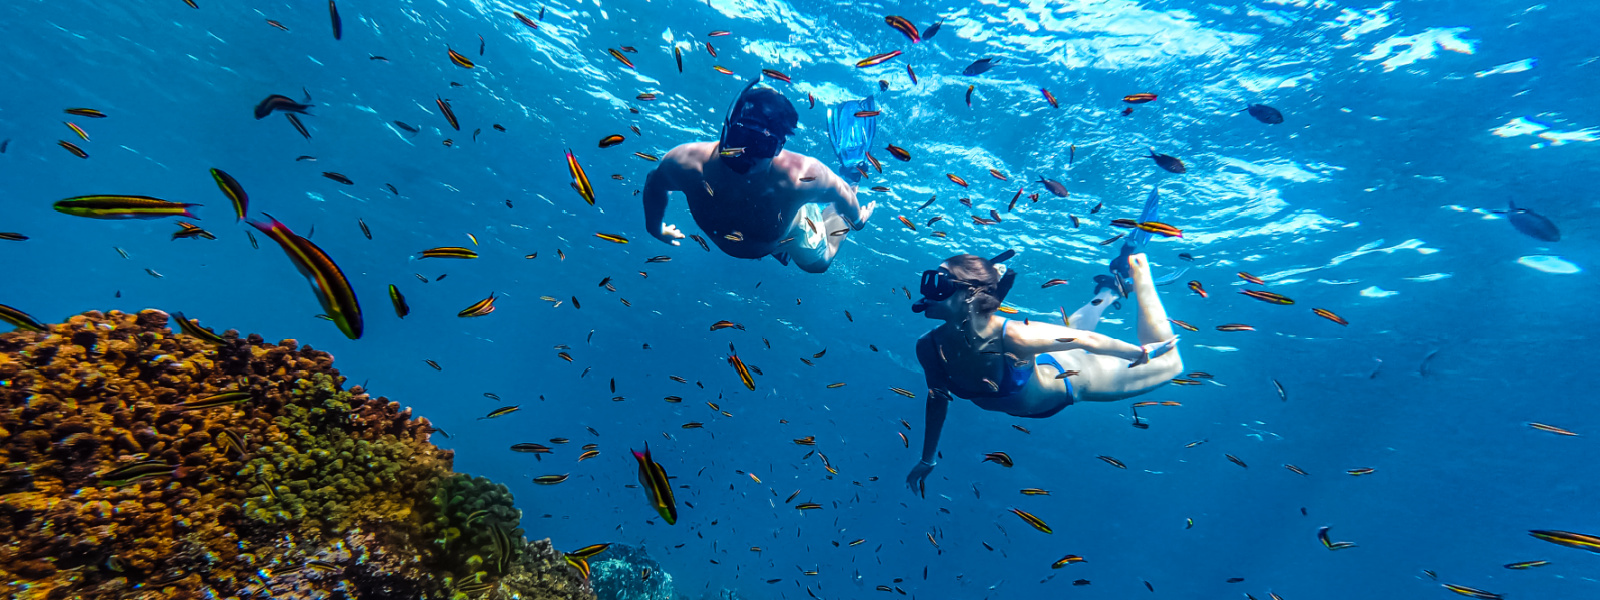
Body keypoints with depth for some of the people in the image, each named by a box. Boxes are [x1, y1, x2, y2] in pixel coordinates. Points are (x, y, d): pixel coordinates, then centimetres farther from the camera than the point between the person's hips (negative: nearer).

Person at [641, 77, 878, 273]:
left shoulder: (801, 177, -48)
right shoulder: (687, 163, -41)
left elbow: (838, 192, -26)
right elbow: (654, 184, -18)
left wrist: (856, 219, -6)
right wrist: (654, 227, -2)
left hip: (791, 230, -2)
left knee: (818, 263, 32)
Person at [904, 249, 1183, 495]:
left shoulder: (1014, 336, -45)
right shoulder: (928, 347, -29)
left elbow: (1085, 338, -28)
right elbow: (937, 398, -9)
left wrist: (1141, 352, -13)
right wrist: (928, 460, 2)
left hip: (1065, 378, -4)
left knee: (1168, 362, 15)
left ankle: (1137, 272, 29)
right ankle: (1111, 290, 51)